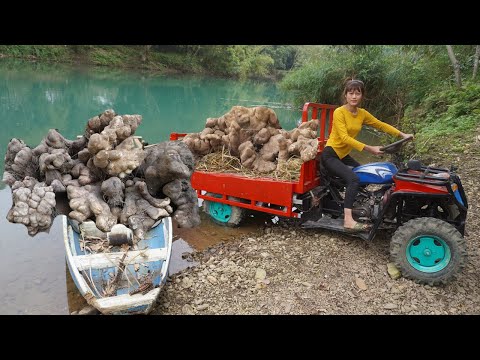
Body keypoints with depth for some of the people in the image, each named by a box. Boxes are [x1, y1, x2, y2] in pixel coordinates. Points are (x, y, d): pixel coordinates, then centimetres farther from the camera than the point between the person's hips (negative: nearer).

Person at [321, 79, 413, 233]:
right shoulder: (339, 112, -16)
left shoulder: (362, 113, 4)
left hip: (344, 155, 9)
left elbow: (382, 125, 14)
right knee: (353, 179, -29)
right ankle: (348, 220, -33)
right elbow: (345, 138, -26)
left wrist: (402, 135, 5)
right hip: (330, 155, -9)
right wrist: (369, 148, -32)